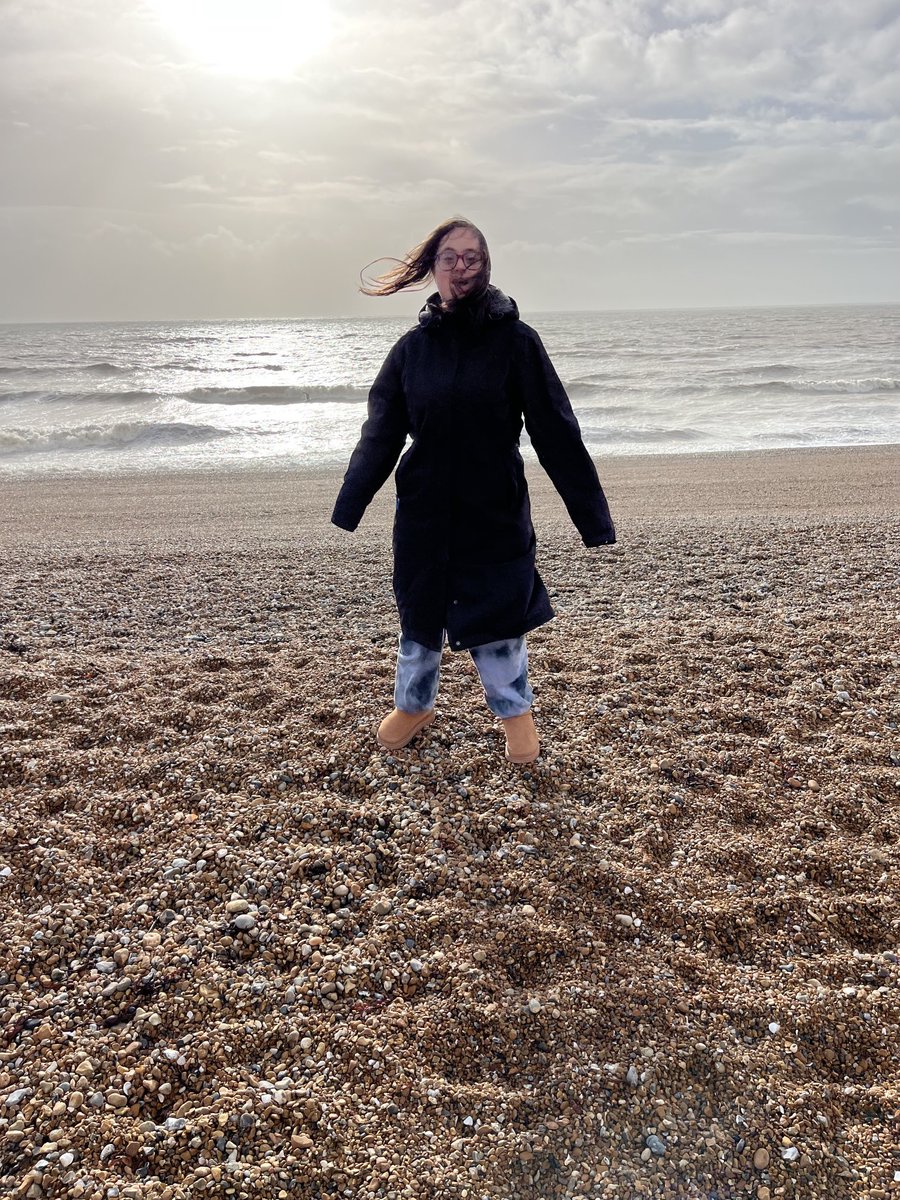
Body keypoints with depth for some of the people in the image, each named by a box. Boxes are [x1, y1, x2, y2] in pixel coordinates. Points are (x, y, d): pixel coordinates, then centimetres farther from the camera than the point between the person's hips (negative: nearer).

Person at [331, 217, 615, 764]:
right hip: (424, 514, 3)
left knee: (497, 616, 9)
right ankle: (414, 704, 40)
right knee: (420, 613, 16)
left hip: (496, 514, -3)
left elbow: (557, 433, -8)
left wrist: (593, 519, -10)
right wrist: (344, 514, -1)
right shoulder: (413, 347, 2)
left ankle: (516, 711, 34)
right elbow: (379, 435, 3)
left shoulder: (515, 340, -7)